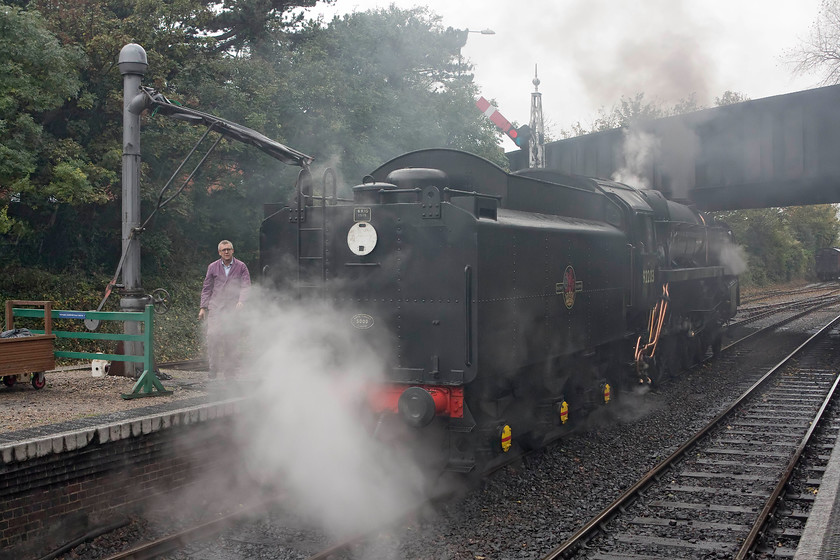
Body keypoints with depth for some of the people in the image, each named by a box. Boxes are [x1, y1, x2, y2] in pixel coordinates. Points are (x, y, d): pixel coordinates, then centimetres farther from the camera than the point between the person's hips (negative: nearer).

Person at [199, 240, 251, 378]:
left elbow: (246, 286, 2)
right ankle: (213, 368, -4)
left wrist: (241, 301, -16)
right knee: (212, 336, -12)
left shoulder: (241, 267, 6)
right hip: (215, 307, 1)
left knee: (231, 340, -5)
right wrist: (203, 307, 8)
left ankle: (230, 369, 5)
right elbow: (206, 288, 15)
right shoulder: (213, 267, 12)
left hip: (232, 308, -1)